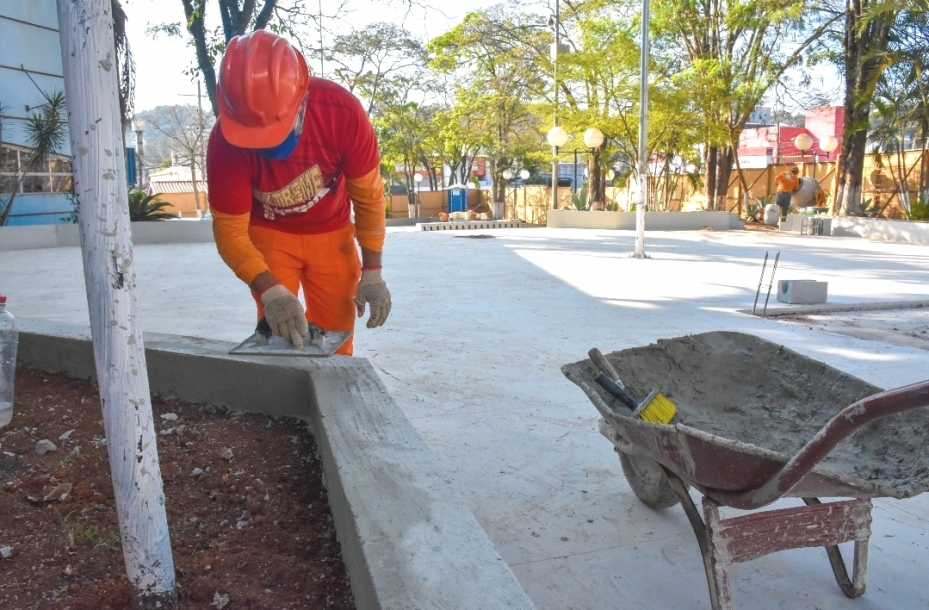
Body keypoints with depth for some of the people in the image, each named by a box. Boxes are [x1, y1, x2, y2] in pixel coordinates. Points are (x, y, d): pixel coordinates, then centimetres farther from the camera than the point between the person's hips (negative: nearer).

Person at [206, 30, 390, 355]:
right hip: (269, 234, 0)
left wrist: (372, 272, -17)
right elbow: (230, 230, -22)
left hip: (331, 233, 1)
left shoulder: (343, 112, -30)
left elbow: (369, 196, -16)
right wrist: (271, 292, -36)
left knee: (335, 337, 2)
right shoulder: (225, 142, -30)